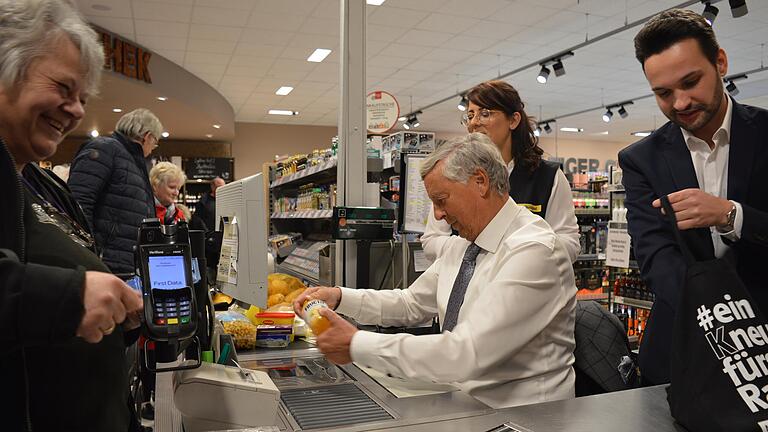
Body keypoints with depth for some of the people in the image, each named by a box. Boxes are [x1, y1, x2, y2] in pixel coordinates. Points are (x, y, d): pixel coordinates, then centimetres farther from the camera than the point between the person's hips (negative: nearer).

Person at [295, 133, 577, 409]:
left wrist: (357, 345, -23)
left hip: (516, 415, -6)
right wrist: (339, 297, 0)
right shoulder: (460, 244, 5)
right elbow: (412, 304, 14)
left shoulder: (534, 250, -22)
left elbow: (465, 355, -28)